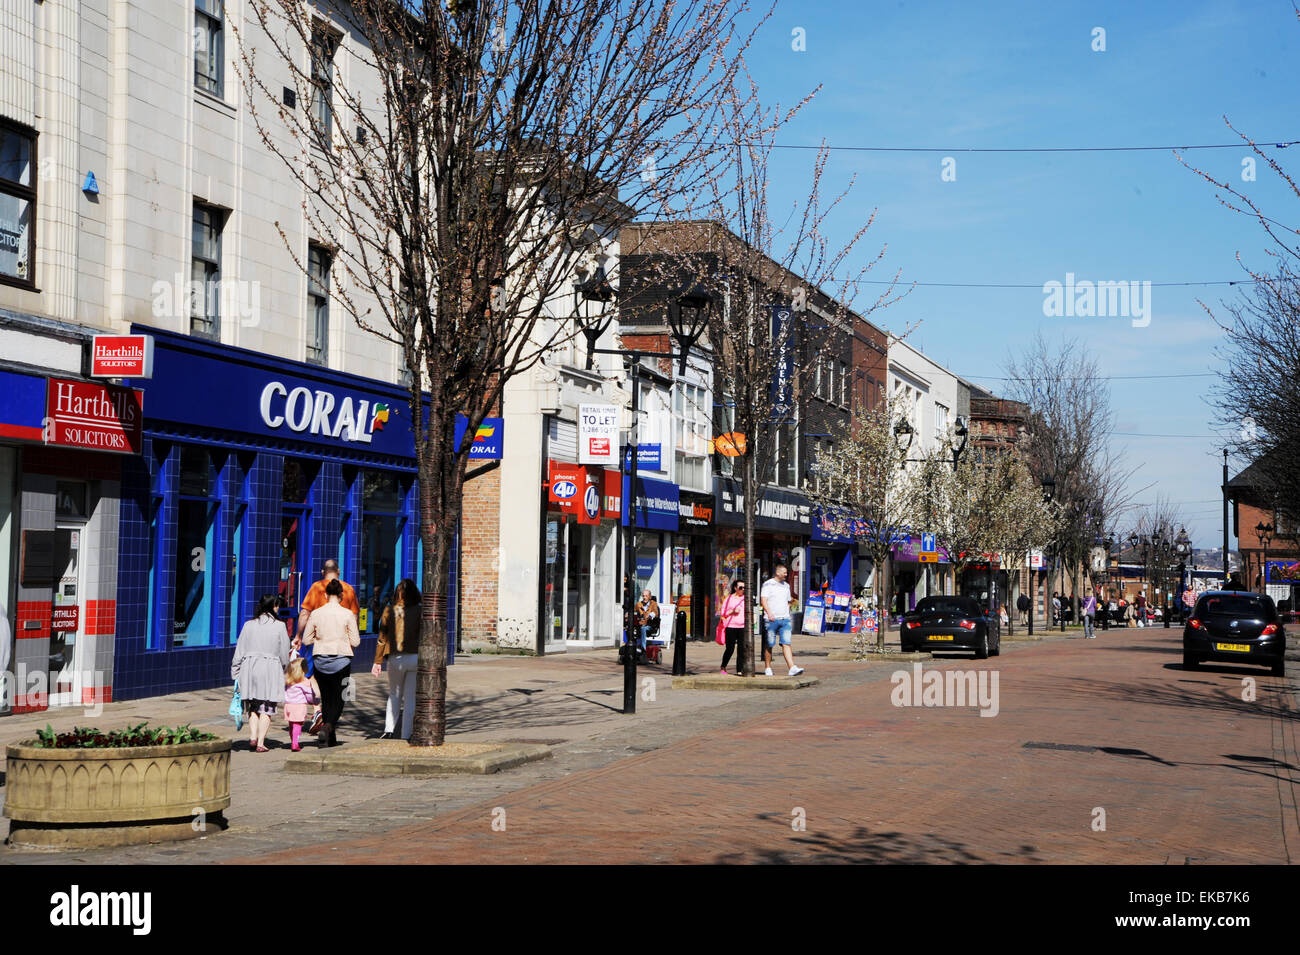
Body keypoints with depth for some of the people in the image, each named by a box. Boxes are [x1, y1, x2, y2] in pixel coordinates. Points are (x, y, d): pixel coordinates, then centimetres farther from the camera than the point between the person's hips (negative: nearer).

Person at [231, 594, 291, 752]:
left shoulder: (249, 625, 5)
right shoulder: (279, 626, -1)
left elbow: (239, 652, 5)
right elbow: (284, 654, 3)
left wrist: (236, 674, 11)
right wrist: (283, 670, 18)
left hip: (249, 667, 2)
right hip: (270, 668, -2)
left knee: (253, 706, 14)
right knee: (266, 708, 2)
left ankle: (252, 737, -1)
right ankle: (260, 743, -3)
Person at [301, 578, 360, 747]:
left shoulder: (316, 614, -1)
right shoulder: (348, 614, -6)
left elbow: (306, 640, 3)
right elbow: (355, 641, -5)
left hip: (320, 660, 2)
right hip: (341, 659, -2)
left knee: (325, 698, 11)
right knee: (339, 698, 4)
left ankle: (331, 738, 12)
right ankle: (328, 725, -22)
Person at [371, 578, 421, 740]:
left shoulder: (390, 610, 0)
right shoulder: (419, 611, -2)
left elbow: (382, 638, 3)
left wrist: (378, 661, 8)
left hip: (395, 658, 1)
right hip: (415, 658, -1)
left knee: (394, 695, 17)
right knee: (410, 698, 6)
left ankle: (389, 730, 6)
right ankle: (405, 735, 7)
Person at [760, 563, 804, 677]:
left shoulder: (786, 586, 19)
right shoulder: (768, 584, 0)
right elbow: (764, 600, -8)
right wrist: (769, 613, -21)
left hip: (785, 619, 4)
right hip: (771, 620, -4)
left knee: (786, 643, -7)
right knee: (769, 645, 2)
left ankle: (792, 668, -18)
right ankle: (767, 668, 14)